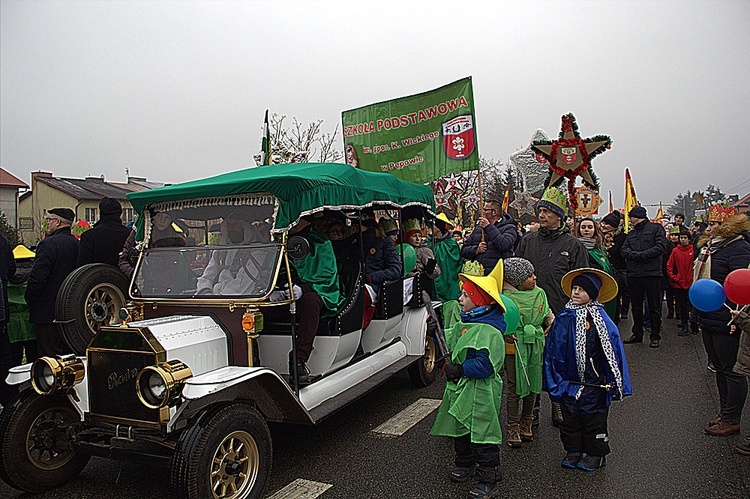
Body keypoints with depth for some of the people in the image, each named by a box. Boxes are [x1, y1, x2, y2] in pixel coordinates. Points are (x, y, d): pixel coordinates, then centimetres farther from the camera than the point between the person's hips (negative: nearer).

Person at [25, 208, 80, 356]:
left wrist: (29, 298, -3)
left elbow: (37, 276, -17)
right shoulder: (77, 244, 7)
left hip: (48, 311, -7)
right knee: (68, 354, 14)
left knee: (50, 355, -2)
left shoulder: (48, 244, -15)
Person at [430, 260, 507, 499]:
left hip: (480, 395, -9)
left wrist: (459, 369, -23)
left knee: (482, 435, 1)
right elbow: (449, 341, 25)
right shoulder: (464, 323, 8)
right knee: (460, 429, 22)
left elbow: (486, 365, -28)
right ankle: (465, 464, 42)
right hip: (460, 390, 10)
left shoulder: (490, 331, -22)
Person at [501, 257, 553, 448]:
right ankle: (513, 427, 13)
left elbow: (547, 313, 18)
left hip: (536, 344, 5)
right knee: (515, 386, 1)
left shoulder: (539, 293, 4)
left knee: (532, 384, 13)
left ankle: (526, 423, 31)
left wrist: (552, 321, 1)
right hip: (514, 345, -5)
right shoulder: (506, 297, -12)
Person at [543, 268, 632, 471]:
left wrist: (613, 382, -7)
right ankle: (573, 451, 29)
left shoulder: (600, 319, -10)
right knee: (570, 417, 13)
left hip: (594, 383, -3)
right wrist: (555, 380, 3)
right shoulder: (564, 318, -2)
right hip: (569, 382, 3)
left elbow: (612, 350, -6)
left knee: (594, 417, 10)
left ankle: (596, 453, 27)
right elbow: (553, 351, 4)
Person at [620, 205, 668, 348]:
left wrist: (641, 255, -13)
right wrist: (634, 254, -13)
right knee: (636, 307, 12)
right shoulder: (631, 233, 19)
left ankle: (655, 336, 10)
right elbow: (624, 249, 7)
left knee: (654, 307, 1)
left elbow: (661, 247, -11)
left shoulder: (656, 228, 2)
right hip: (634, 274, 6)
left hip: (652, 273, -6)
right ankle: (637, 334, 22)